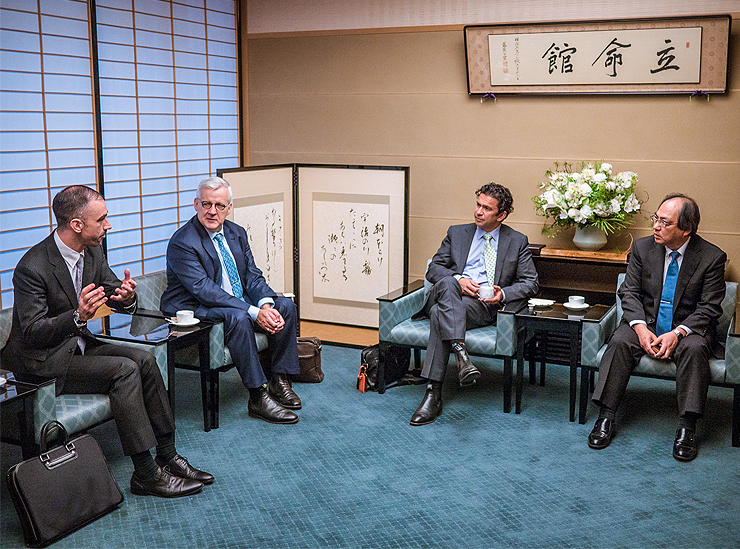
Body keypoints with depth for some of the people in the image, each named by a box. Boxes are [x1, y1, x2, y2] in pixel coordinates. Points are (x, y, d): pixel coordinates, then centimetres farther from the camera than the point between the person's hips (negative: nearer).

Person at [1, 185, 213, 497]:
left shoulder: (93, 252, 0)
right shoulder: (32, 268, -23)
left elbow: (115, 292, 8)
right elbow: (32, 333, -23)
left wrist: (127, 298, -18)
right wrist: (78, 317, -39)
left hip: (77, 344, 8)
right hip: (42, 360, -8)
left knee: (144, 360, -12)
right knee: (124, 369, -24)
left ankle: (167, 457, -5)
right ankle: (146, 475, -18)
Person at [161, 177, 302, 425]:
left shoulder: (237, 233, 8)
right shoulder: (182, 242, -16)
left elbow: (253, 276, 6)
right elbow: (205, 290, -25)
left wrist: (266, 304, -17)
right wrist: (254, 312, -31)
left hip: (240, 305, 8)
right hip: (197, 311, -8)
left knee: (285, 306, -9)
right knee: (238, 317, -36)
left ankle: (279, 381, -3)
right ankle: (258, 398, -29)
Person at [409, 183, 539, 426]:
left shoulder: (518, 242, 15)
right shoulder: (457, 233, 20)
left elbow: (531, 283, 10)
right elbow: (433, 269, 13)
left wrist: (503, 294, -10)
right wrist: (458, 280, -9)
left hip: (484, 306, -2)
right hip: (448, 294, 2)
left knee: (439, 313, -34)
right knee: (447, 282, -37)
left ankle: (433, 394, -38)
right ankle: (461, 354, -51)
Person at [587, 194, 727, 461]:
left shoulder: (712, 257, -9)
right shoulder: (643, 247, -1)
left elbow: (709, 308, -9)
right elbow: (629, 292, -1)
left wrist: (677, 333, -24)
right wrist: (640, 327, -18)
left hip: (689, 326, -2)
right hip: (646, 321, 2)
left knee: (694, 348, -34)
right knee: (620, 342, -27)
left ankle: (687, 426, -27)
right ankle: (605, 417, -22)